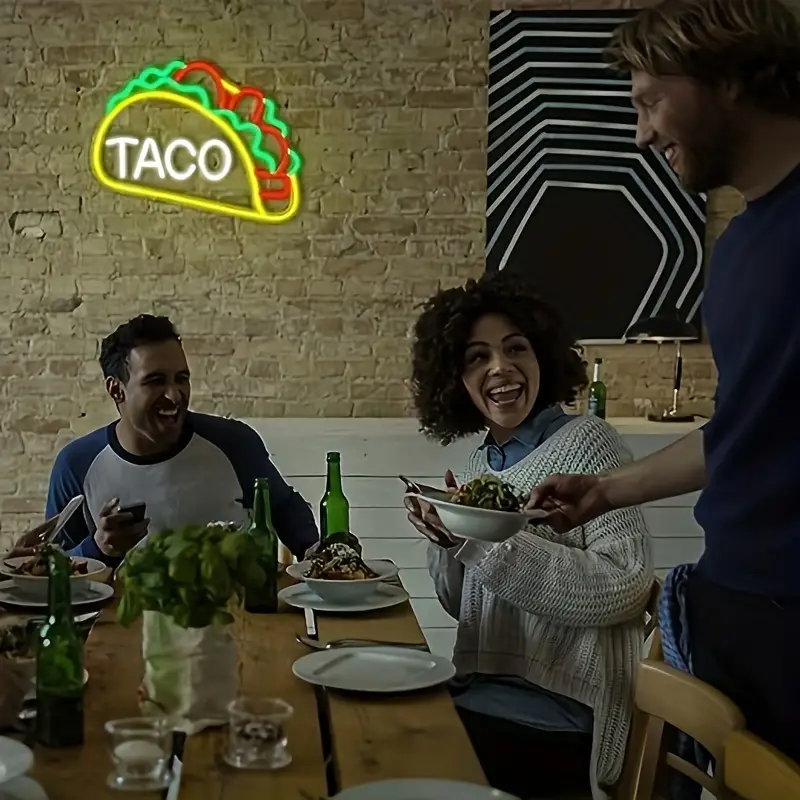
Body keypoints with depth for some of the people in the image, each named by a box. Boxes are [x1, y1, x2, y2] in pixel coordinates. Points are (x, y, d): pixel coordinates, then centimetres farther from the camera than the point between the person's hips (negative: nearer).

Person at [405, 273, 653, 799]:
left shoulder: (586, 441, -9)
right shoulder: (482, 464, 11)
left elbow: (627, 587, -20)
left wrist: (486, 543, -23)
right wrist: (448, 542, -8)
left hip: (558, 712, -6)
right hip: (483, 690, 6)